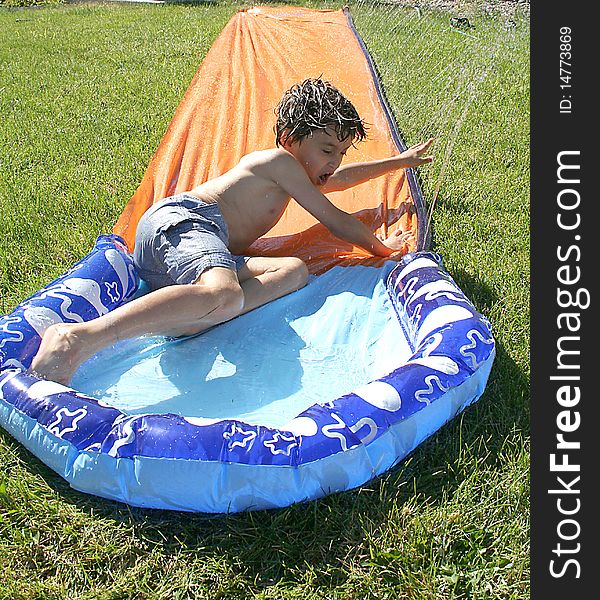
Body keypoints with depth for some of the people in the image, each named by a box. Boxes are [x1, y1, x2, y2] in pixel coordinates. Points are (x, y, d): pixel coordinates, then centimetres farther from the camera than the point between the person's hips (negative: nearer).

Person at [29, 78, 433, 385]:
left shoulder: (295, 169, 34)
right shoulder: (281, 161, 4)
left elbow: (342, 177, 50)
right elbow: (336, 221, 4)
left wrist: (400, 161, 57)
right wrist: (381, 246, 20)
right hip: (182, 219, -9)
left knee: (294, 272, -9)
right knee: (224, 295, -41)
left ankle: (187, 322, -31)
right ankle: (81, 338, -49)